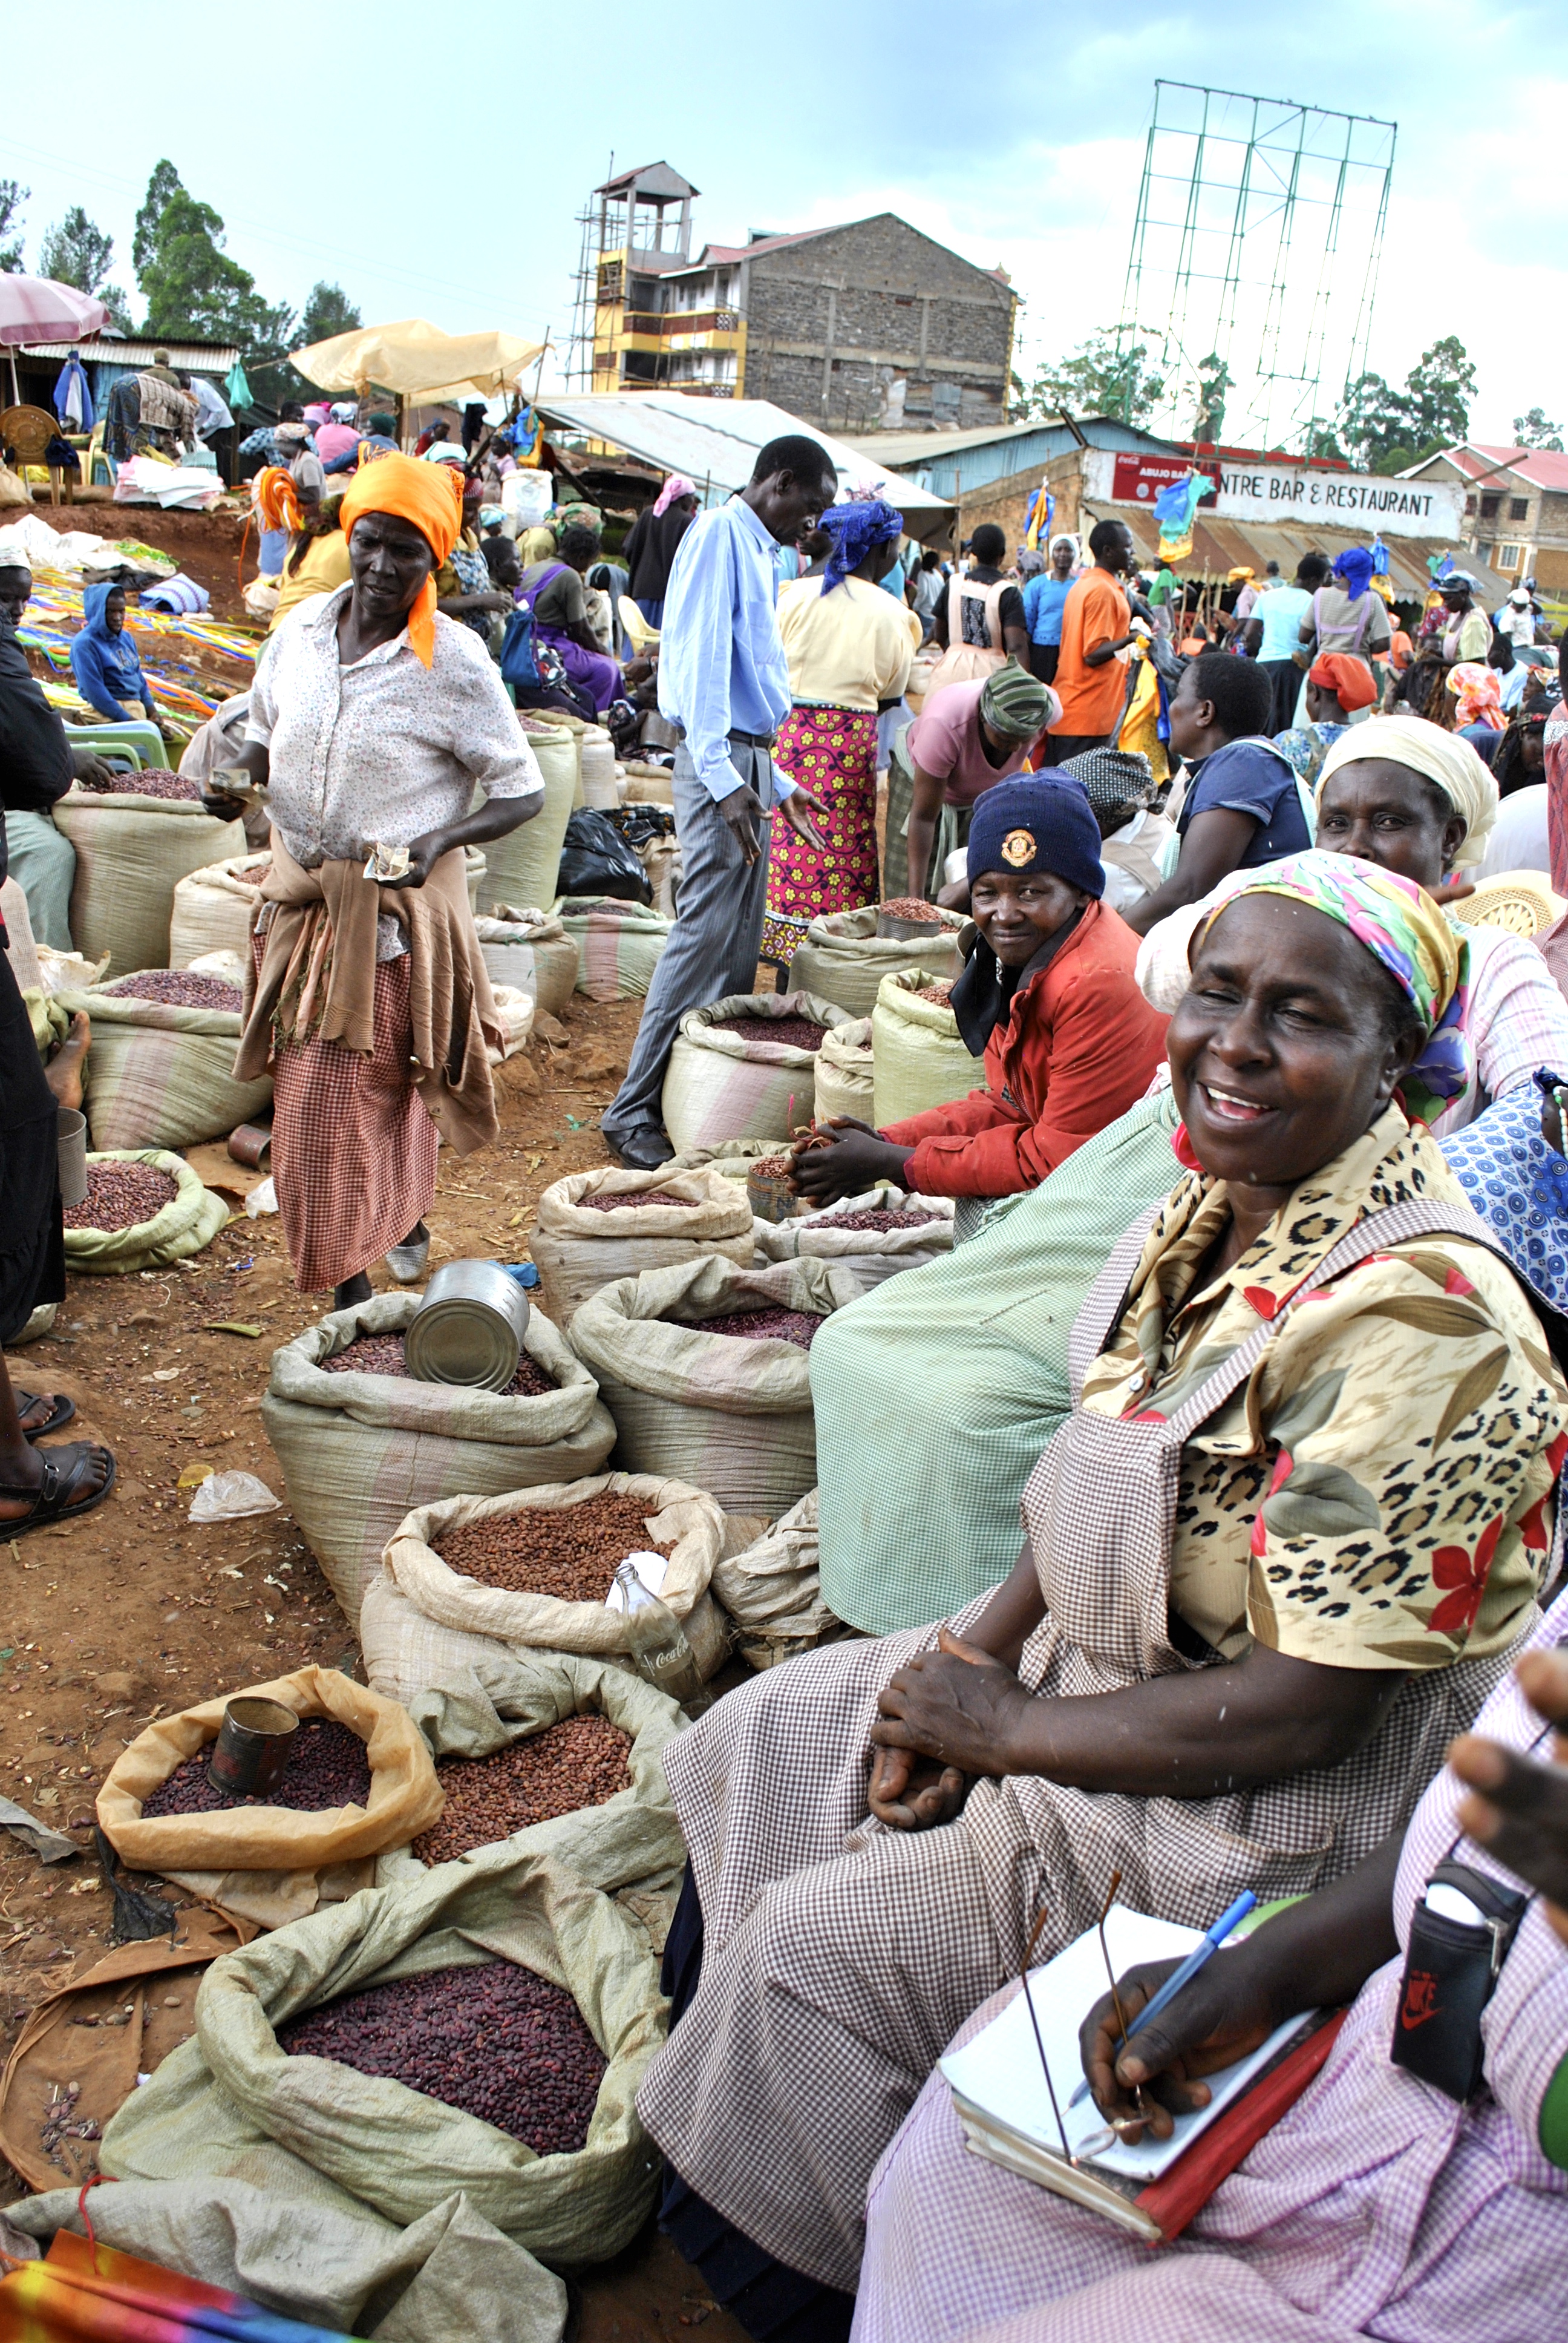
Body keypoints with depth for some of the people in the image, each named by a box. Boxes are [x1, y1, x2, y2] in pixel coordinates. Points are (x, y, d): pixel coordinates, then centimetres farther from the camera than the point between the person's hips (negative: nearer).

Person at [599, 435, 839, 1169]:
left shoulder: (756, 551, 22)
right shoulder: (719, 534, -7)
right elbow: (702, 656, -18)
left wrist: (778, 784, 25)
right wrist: (723, 776, -25)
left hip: (750, 759, 10)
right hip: (720, 758, -10)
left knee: (740, 942, 9)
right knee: (706, 934, -12)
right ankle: (633, 1112, -9)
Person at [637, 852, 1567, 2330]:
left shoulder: (1416, 1330, -30)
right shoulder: (1215, 1209, -4)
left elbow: (1298, 1713, -28)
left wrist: (1002, 1727, -17)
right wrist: (977, 1657, -4)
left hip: (1268, 1819, -8)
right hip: (1096, 1659, 9)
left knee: (820, 1937, -7)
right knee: (764, 1741, 13)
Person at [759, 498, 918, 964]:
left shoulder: (798, 594, 0)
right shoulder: (893, 615, -2)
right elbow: (891, 695, 6)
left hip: (791, 731, 1)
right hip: (853, 745, -1)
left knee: (786, 840, 6)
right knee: (843, 853, 5)